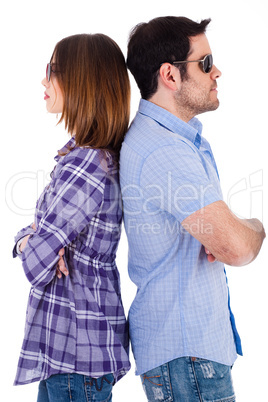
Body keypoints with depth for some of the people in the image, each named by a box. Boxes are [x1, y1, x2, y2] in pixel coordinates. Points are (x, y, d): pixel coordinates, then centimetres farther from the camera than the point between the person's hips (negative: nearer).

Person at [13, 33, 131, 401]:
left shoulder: (84, 166, -24)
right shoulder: (103, 157, 7)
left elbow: (38, 266, -22)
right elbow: (39, 228, 13)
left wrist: (32, 246, -2)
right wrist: (28, 238, -8)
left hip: (77, 347, -9)